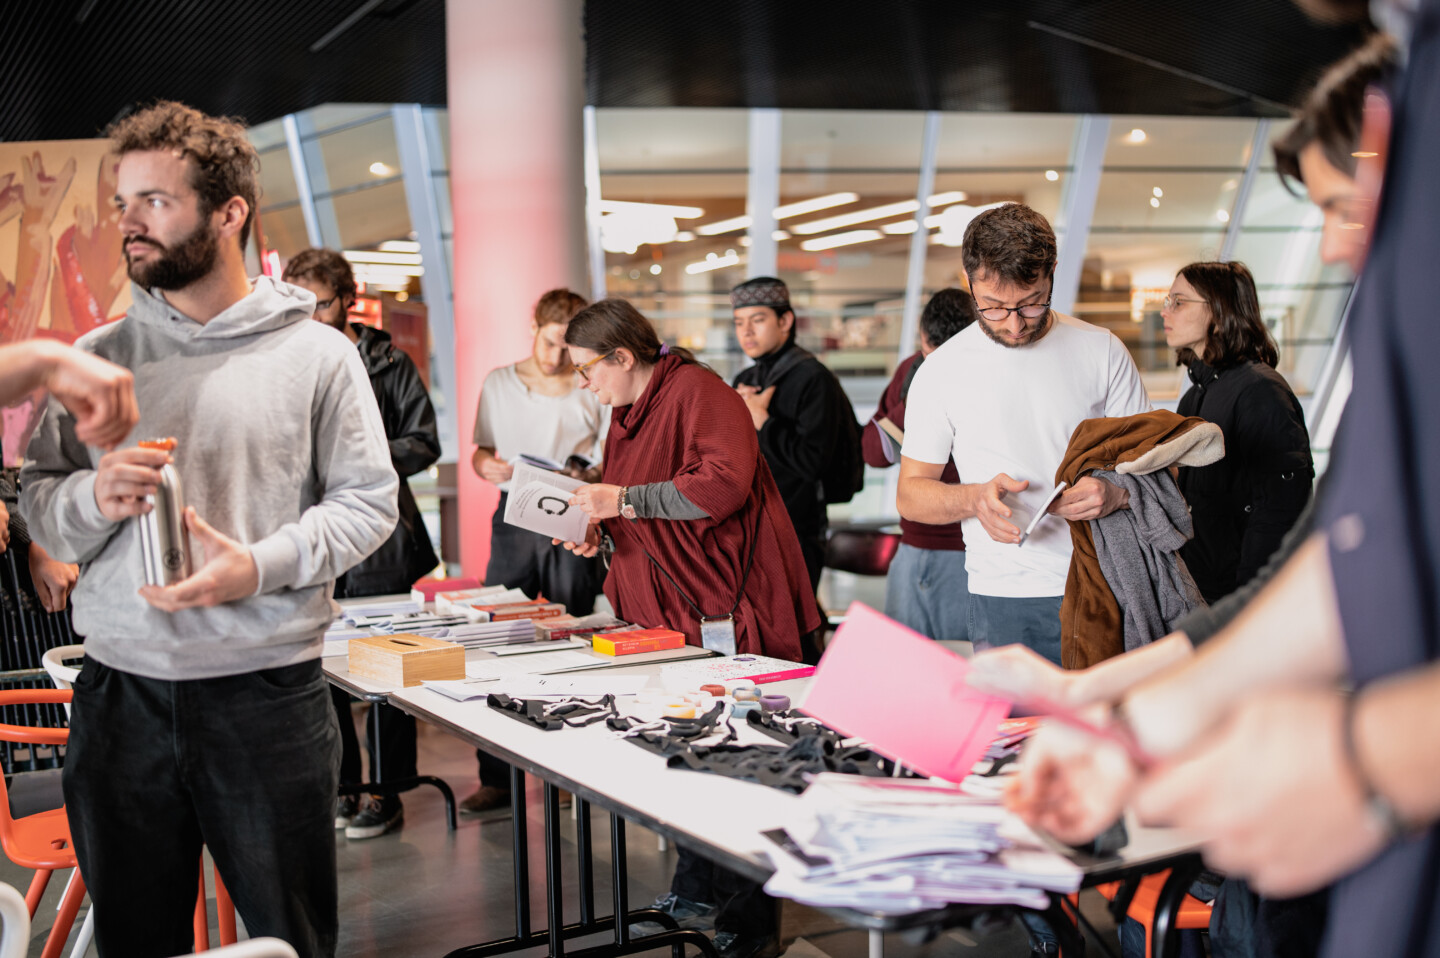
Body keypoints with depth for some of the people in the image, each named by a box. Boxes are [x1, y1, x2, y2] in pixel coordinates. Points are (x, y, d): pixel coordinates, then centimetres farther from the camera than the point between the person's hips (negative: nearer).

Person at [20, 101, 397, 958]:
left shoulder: (317, 354, -1)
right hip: (119, 695, 3)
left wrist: (263, 565, -17)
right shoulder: (96, 359, 8)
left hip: (269, 693, -2)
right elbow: (37, 500, 9)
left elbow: (368, 500, -2)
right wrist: (93, 500, -13)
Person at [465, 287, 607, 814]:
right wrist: (489, 466, -6)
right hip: (515, 518, 2)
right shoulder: (499, 383, 12)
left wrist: (585, 477, -17)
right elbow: (481, 452, 17)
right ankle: (496, 777, 4)